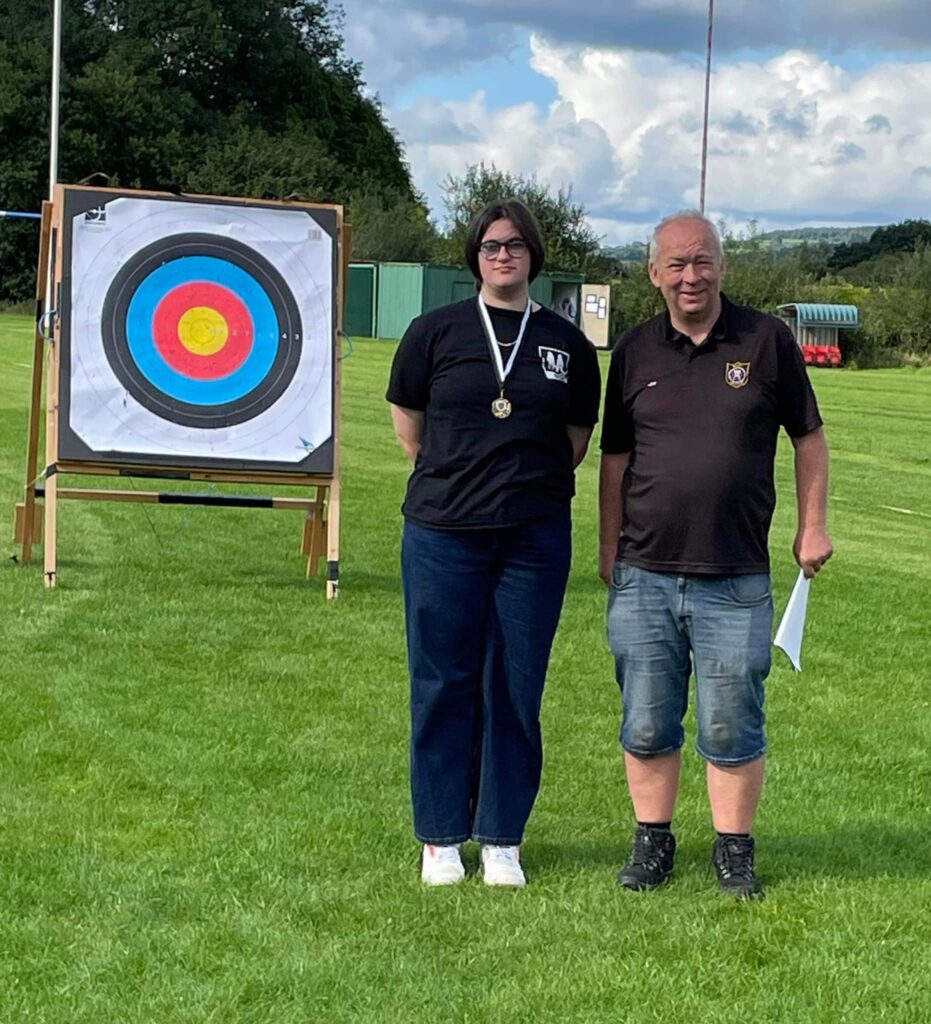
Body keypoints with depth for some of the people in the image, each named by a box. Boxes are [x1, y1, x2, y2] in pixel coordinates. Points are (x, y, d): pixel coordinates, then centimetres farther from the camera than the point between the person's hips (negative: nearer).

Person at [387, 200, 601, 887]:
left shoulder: (567, 344, 8)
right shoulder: (436, 332, 3)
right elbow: (407, 419, 12)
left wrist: (531, 487, 11)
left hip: (535, 539, 1)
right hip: (443, 535, -1)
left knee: (516, 688, 4)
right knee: (443, 684, 4)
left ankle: (502, 838, 15)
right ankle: (441, 837, 15)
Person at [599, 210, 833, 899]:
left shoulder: (767, 341, 1)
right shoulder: (636, 352, 7)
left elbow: (808, 437, 9)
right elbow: (615, 459, 13)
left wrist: (813, 525, 6)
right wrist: (609, 549, 11)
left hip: (736, 582, -2)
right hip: (643, 576, 2)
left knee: (732, 728, 3)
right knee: (647, 726, 9)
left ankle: (735, 850, 18)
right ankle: (653, 841, 23)